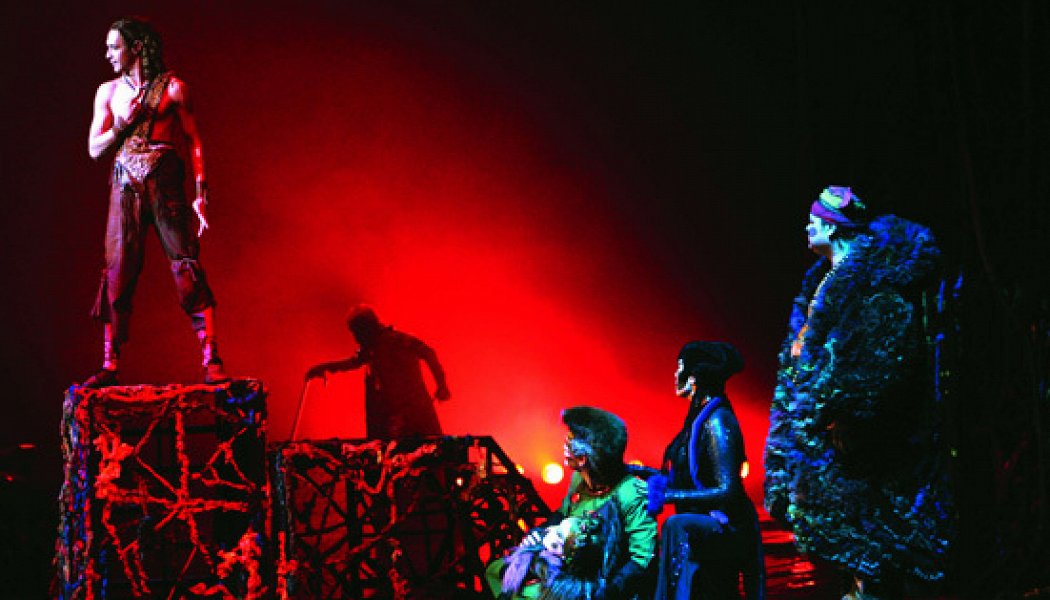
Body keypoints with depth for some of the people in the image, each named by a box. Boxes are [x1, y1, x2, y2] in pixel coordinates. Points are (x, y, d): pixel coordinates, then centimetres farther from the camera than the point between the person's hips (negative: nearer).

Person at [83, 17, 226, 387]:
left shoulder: (172, 87, 4)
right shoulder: (109, 91, 14)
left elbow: (194, 141, 2)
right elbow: (94, 149, 14)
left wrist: (201, 196, -6)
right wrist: (121, 125, -5)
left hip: (164, 182, -3)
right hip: (125, 185, 3)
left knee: (186, 267, -10)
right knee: (118, 271, -4)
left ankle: (211, 362, -10)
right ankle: (109, 365, -2)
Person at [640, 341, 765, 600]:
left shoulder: (718, 421, -16)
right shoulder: (699, 417, 6)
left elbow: (727, 491, -21)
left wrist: (667, 495, -21)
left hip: (727, 529, -8)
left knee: (677, 526, -29)